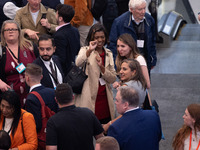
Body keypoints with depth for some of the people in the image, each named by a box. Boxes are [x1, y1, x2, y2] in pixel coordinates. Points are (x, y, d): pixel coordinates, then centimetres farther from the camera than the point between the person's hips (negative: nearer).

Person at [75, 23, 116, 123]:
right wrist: (89, 50, -37)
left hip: (104, 99, 4)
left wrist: (101, 67, -10)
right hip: (88, 100, -4)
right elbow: (78, 63, -23)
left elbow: (113, 79, 6)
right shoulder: (85, 50, 2)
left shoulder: (108, 54, 13)